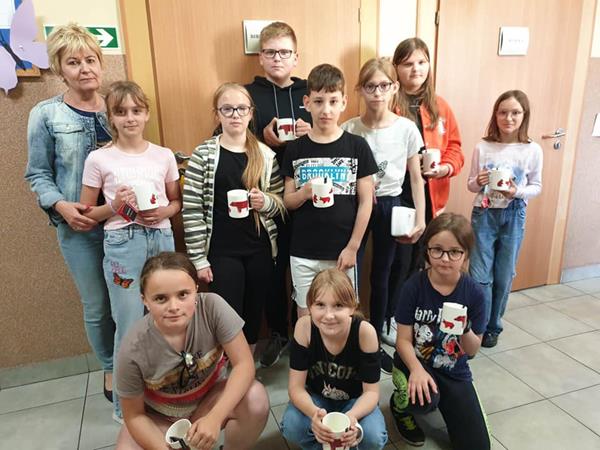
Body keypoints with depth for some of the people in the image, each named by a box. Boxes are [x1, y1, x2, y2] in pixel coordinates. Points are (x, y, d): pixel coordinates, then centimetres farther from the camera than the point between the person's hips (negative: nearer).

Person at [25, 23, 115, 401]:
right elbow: (38, 175, 1)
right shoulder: (45, 115, -2)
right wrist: (61, 206, -16)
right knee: (98, 306, 9)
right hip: (79, 227, -1)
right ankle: (110, 369, 34)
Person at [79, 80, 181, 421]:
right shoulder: (99, 159, 0)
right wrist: (114, 206, -13)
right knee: (130, 326, 3)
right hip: (122, 243, -2)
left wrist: (165, 212, -7)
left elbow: (177, 201, 14)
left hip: (162, 239, 3)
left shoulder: (164, 156, 6)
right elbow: (87, 213, 5)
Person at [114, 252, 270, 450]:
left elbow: (244, 364, -25)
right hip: (159, 417, 0)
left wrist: (215, 418, -35)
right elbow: (134, 416, -14)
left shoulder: (212, 307, -30)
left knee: (256, 398, -27)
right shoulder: (133, 350, -29)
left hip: (208, 399, 0)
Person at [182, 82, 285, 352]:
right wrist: (198, 258, -8)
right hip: (222, 252, -3)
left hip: (260, 249, 3)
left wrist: (266, 202, -14)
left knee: (254, 315, 14)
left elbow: (281, 203, 9)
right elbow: (191, 210, -7)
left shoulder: (266, 155, 3)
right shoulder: (203, 155, -6)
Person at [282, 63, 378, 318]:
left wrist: (352, 247, -6)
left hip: (342, 251, -1)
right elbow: (287, 201, 4)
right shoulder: (296, 149, 1)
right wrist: (304, 193, -18)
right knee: (305, 317, 12)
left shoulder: (357, 146, -3)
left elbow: (366, 202, -3)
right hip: (303, 253, 1)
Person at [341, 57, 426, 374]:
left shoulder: (406, 128, -4)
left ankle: (375, 342, 31)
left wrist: (421, 219, -1)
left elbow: (416, 178, 2)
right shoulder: (348, 129, -6)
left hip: (389, 206, 1)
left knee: (381, 276, 12)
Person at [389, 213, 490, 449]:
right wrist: (417, 370, -32)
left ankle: (443, 400, 24)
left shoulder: (474, 292, -13)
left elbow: (472, 351, -6)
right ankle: (399, 404, 3)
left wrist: (465, 330, -28)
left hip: (454, 372, 3)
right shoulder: (414, 286, -17)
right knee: (424, 399, -34)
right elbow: (403, 340, -14)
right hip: (414, 363, -2)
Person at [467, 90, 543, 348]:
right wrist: (478, 182, -18)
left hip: (514, 216, 1)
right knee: (480, 275, 0)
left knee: (504, 276, 10)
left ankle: (493, 327, 28)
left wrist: (518, 192, -16)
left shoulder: (533, 150, -3)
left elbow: (537, 186, 4)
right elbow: (471, 185, 4)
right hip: (484, 214, 0)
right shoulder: (483, 147, -2)